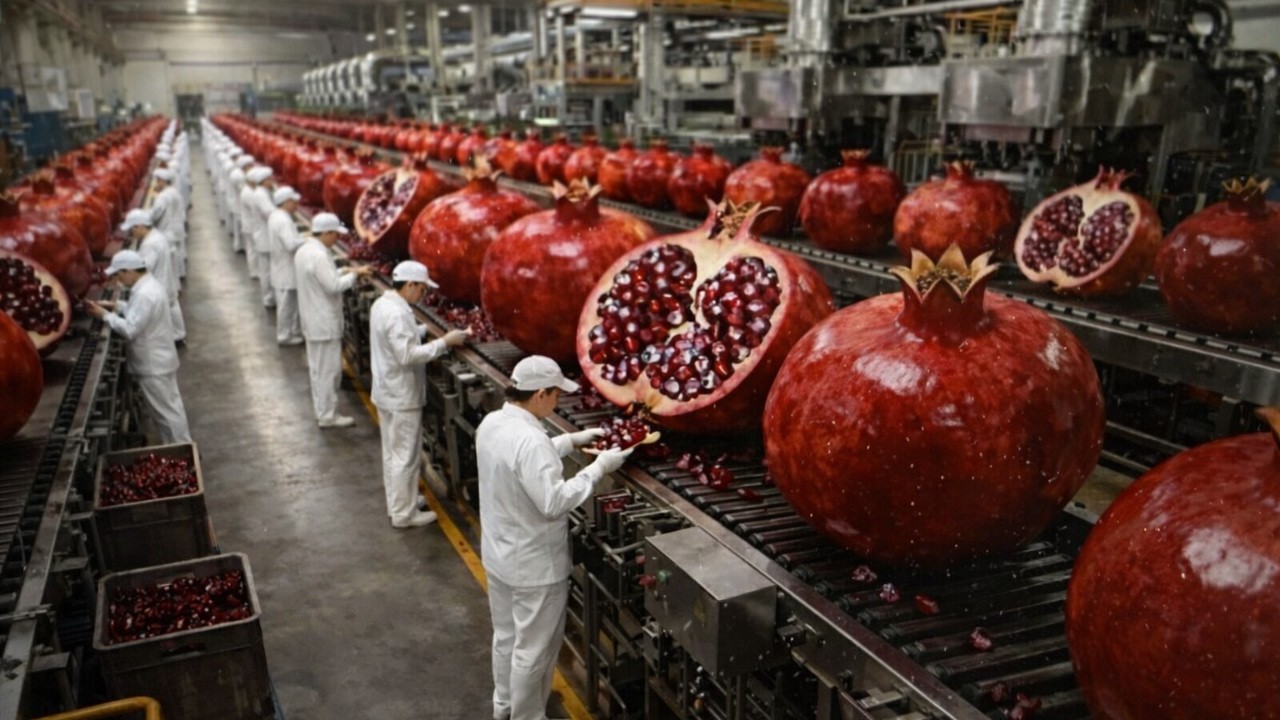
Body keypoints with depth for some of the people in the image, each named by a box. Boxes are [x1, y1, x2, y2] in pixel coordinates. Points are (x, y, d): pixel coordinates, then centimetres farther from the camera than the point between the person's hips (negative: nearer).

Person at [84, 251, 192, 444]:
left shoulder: (145, 294, -26)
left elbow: (129, 330, -28)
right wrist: (117, 306, 6)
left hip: (153, 365, -10)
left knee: (165, 411, 1)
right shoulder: (150, 284, 6)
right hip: (158, 361, 10)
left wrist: (104, 314, -18)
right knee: (168, 408, 18)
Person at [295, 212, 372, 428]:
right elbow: (333, 286, -25)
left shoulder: (303, 251, 9)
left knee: (317, 367, 18)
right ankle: (328, 415, 8)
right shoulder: (319, 256, -23)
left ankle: (321, 409, 29)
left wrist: (345, 272, 8)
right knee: (328, 369, -1)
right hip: (325, 323, -10)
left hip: (312, 321, 10)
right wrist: (354, 275, -12)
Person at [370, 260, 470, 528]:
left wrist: (427, 329, 6)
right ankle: (404, 514, 11)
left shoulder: (382, 304, 6)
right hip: (402, 396, -10)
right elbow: (408, 355, -30)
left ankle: (396, 503, 33)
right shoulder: (397, 314, -25)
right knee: (406, 456, 1)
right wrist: (444, 342, -25)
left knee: (392, 452, 20)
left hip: (387, 393, 10)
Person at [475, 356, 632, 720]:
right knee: (533, 649, 10)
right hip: (534, 565, -9)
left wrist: (573, 440, 10)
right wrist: (598, 468, -23)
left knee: (506, 635, 27)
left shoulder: (492, 423, -2)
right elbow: (554, 502, -31)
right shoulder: (530, 440, -31)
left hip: (499, 554, 9)